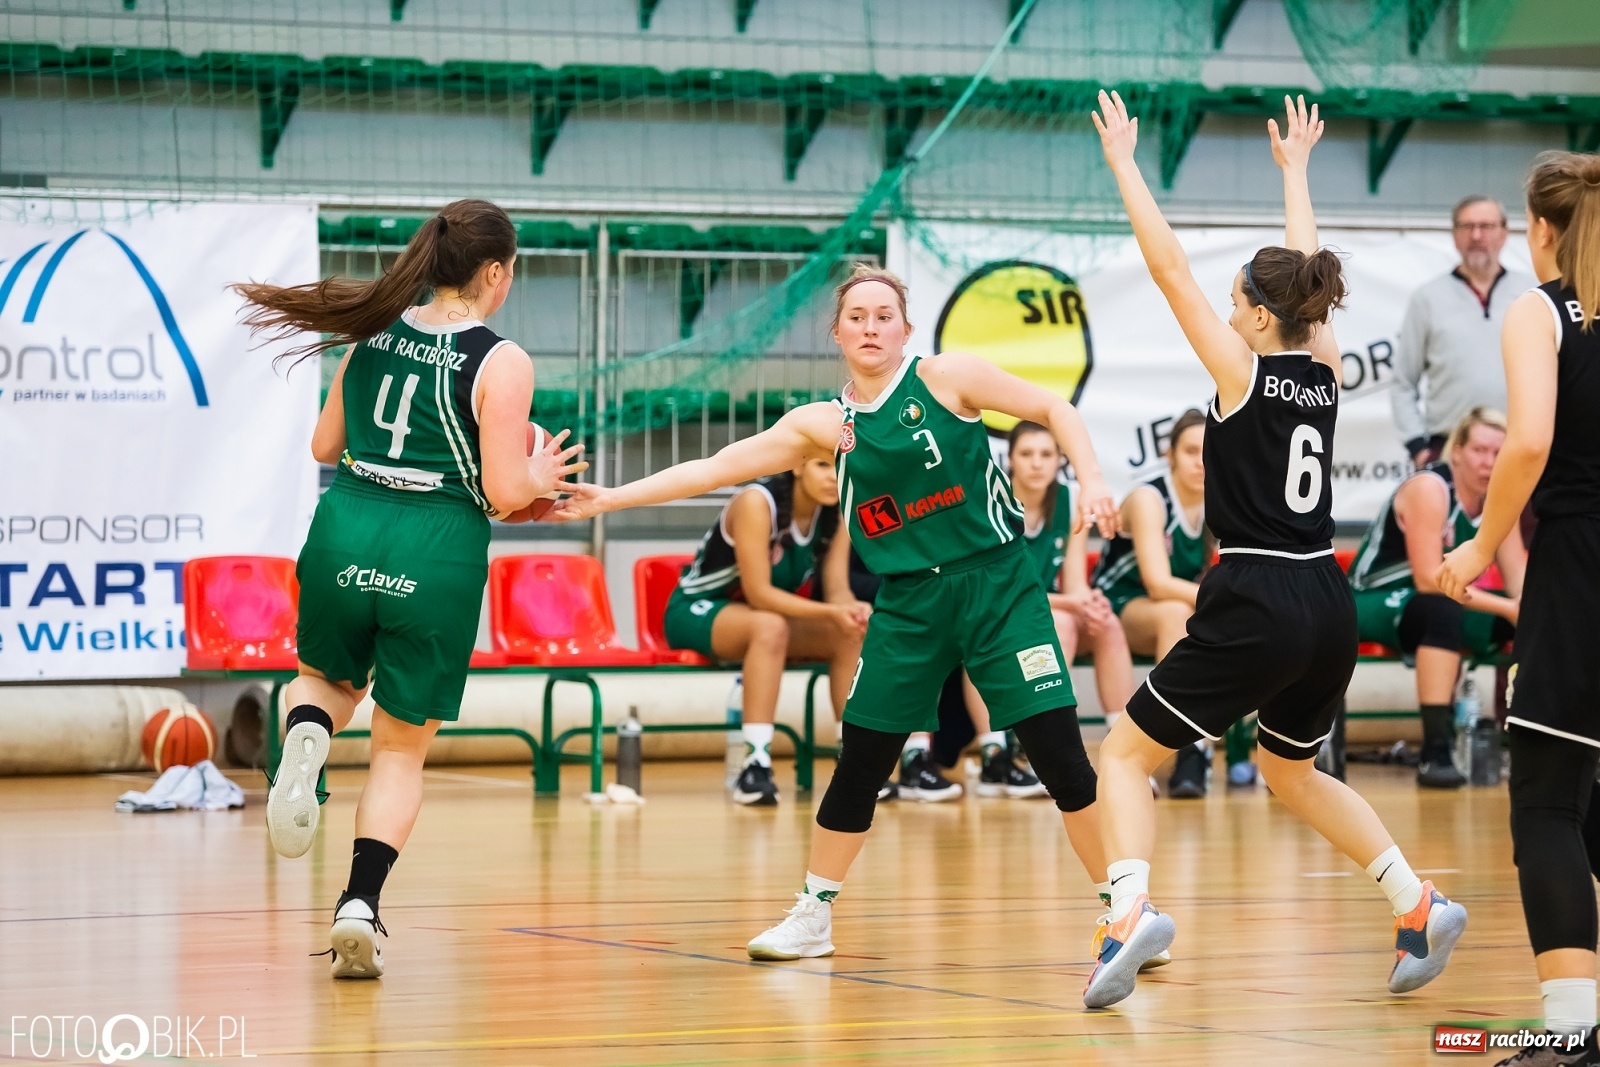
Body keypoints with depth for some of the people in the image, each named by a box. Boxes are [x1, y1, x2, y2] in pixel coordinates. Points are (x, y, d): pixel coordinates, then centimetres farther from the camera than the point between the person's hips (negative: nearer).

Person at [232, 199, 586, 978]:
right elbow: (504, 492, -10)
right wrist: (539, 476, 11)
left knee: (329, 678, 32)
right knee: (402, 751, 12)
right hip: (437, 553, -3)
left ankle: (306, 739, -3)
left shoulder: (375, 333, 7)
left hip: (346, 533, 3)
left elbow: (324, 446, 16)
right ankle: (359, 906, -3)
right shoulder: (501, 363, -7)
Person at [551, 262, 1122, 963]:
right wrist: (610, 499, 4)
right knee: (858, 764, 4)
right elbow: (715, 468, 7)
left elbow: (1053, 410, 1)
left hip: (996, 585, -3)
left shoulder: (944, 378, -2)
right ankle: (811, 917, 20)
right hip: (907, 606, 3)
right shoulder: (826, 425, 7)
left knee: (1062, 758, -8)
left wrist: (1091, 482, -15)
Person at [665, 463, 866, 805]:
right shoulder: (757, 503, -26)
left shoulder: (836, 513, -6)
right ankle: (755, 767, -42)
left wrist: (853, 609, -34)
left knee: (851, 633, -16)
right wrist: (831, 613, -39)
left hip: (768, 615, 7)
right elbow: (758, 593, -29)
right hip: (696, 611, -7)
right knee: (769, 626, -38)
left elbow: (838, 589, -10)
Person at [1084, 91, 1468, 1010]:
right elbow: (1308, 276, 25)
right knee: (1291, 771, 28)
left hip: (1255, 607, -7)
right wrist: (1295, 170, 37)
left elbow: (1169, 267, -5)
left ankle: (1133, 909, -22)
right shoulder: (1325, 372, 7)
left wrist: (1124, 162, 3)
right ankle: (1420, 906, 17)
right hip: (1329, 602, 7)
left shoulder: (1243, 372, -7)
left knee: (1126, 756, 3)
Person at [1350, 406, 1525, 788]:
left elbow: (1519, 576, -5)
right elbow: (1429, 579, -29)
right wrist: (1506, 608, -32)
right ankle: (1436, 751, -44)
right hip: (1375, 603, -8)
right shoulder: (1429, 490, -22)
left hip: (1439, 605, 8)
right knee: (1443, 610, -39)